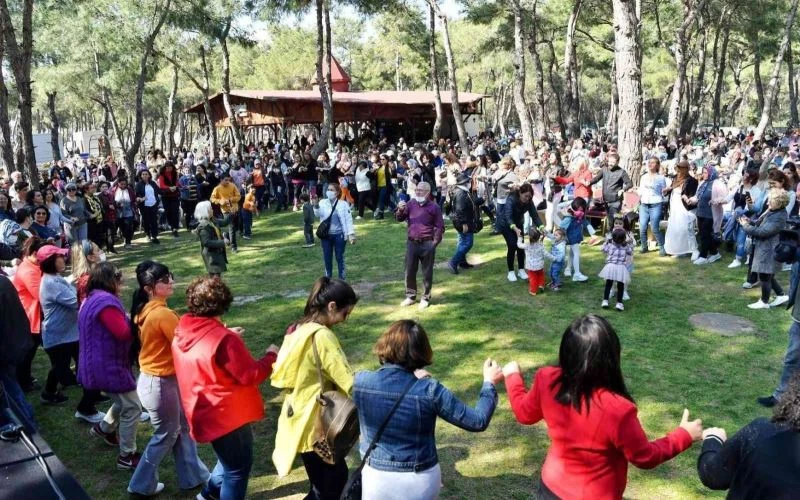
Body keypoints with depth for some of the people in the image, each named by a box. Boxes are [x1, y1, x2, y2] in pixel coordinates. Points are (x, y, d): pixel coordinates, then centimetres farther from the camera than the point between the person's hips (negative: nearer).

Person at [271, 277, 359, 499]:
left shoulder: (298, 329, 5)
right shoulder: (322, 336, -23)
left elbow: (284, 373, 12)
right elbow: (348, 382, -25)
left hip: (300, 418, 9)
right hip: (314, 423, -9)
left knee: (325, 482, 21)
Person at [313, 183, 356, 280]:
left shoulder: (343, 204, -6)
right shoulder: (322, 202, 1)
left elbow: (348, 219, -9)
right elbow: (318, 214, -14)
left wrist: (351, 234, -16)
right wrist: (316, 205, -32)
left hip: (339, 235, -3)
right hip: (326, 235, 3)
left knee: (339, 257, 5)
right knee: (327, 258, 11)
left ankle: (342, 279, 15)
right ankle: (328, 278, 24)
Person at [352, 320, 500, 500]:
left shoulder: (360, 381, -15)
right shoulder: (429, 391, -22)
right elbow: (478, 422, -14)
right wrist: (489, 382, 0)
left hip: (377, 479, 1)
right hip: (421, 482, -1)